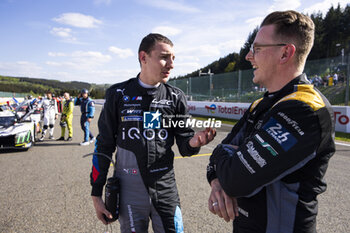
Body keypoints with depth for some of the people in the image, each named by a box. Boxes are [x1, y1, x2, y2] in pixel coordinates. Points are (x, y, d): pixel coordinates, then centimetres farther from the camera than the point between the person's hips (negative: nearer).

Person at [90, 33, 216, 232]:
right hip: (129, 193, -1)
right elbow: (104, 145, 1)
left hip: (166, 190, 1)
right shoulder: (119, 94, -3)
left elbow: (184, 145, 2)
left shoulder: (176, 97, 0)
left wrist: (194, 142, -23)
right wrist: (96, 194, 2)